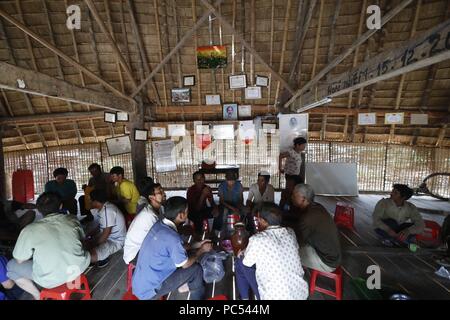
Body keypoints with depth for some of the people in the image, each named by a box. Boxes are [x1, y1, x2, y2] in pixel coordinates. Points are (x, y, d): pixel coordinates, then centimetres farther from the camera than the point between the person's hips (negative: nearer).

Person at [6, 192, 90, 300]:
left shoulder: (29, 230, -12)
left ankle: (38, 296, 21)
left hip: (52, 280, -3)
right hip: (80, 268, 3)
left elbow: (20, 261, 0)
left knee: (11, 266, 19)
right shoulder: (73, 219, -4)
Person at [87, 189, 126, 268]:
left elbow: (105, 235, -23)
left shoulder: (108, 211, -28)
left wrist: (93, 245, -10)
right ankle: (103, 254, 15)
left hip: (115, 241, -10)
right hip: (107, 236, 10)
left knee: (89, 257, -24)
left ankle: (104, 257, 5)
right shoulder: (102, 207, 2)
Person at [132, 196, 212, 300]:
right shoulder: (172, 237, -31)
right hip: (148, 290, -8)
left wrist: (198, 244, 13)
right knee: (196, 269, -2)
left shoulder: (159, 225, -5)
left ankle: (182, 285, 29)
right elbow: (185, 264, -13)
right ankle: (197, 296, 23)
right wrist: (201, 250, 3)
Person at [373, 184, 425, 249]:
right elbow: (375, 218, -35)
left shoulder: (410, 207, -16)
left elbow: (421, 225, -25)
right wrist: (388, 230, -49)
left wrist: (408, 230, -44)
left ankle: (390, 239, -10)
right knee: (391, 222, -34)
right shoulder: (383, 203, -25)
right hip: (384, 229, -3)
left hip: (397, 230, 4)